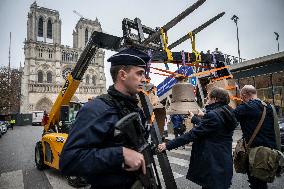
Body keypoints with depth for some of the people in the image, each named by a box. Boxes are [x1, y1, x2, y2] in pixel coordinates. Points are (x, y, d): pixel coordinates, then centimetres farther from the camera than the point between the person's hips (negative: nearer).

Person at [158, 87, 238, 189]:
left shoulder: (213, 115, -21)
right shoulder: (226, 114, 6)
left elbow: (192, 134, -24)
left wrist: (168, 145, -20)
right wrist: (194, 118, 37)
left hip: (213, 164, -9)